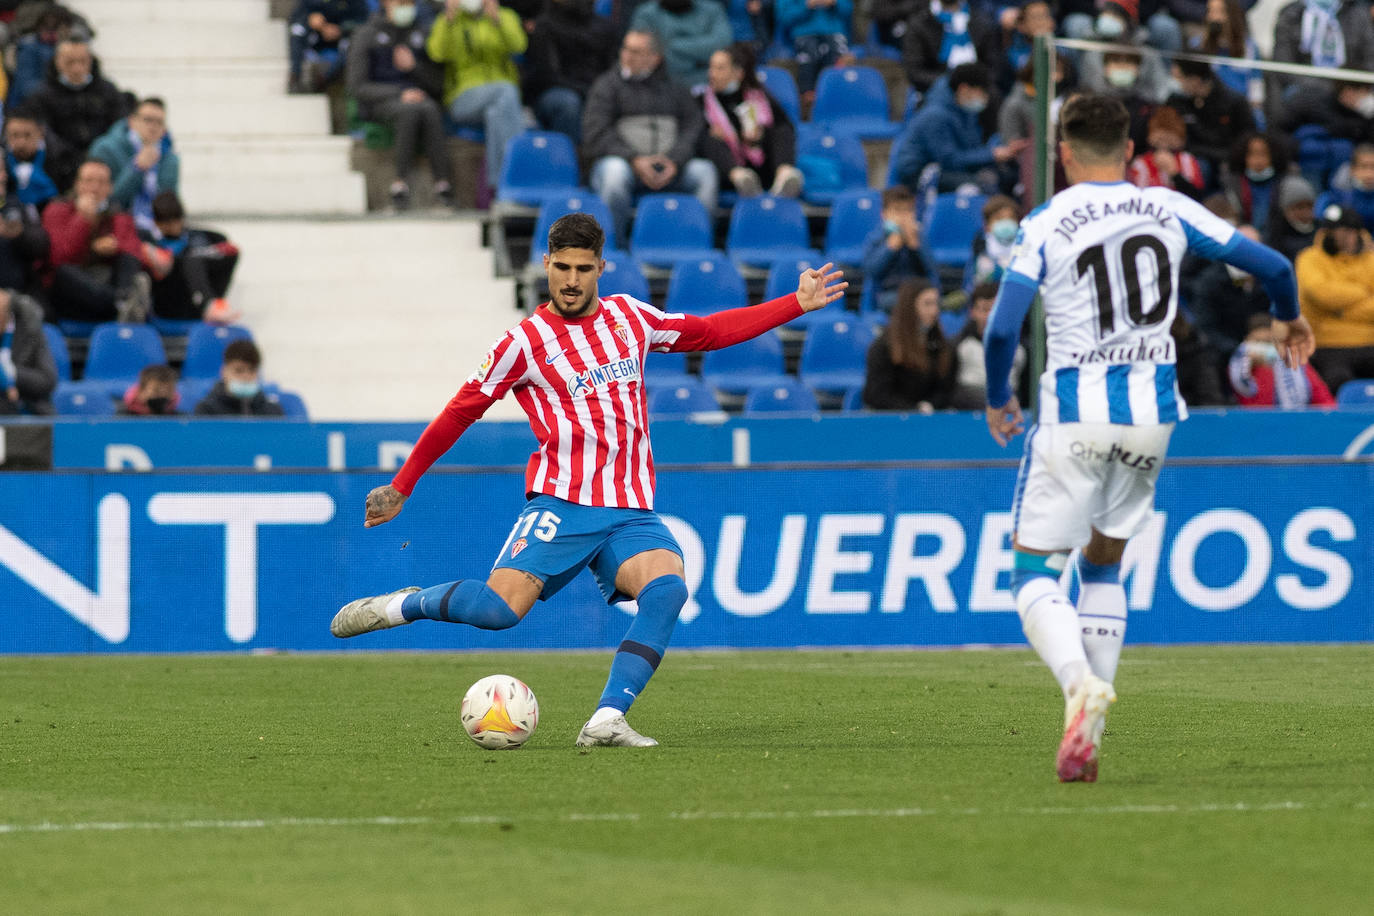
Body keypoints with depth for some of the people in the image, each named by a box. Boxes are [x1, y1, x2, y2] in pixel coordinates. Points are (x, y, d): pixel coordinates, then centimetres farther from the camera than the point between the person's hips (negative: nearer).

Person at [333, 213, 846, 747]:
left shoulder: (630, 317, 14)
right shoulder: (525, 342, 1)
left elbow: (712, 332, 26)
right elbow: (460, 413, 7)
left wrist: (798, 303, 25)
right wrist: (400, 487, 11)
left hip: (631, 512, 4)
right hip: (561, 504, -4)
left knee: (667, 588, -26)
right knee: (500, 608, -22)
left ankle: (606, 722, -29)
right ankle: (397, 606, 6)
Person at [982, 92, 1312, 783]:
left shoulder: (1046, 226, -5)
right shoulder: (1170, 212, 4)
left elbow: (1001, 329, -11)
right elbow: (1271, 265, 6)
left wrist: (997, 401, 7)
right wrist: (1288, 320, 28)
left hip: (1075, 418, -4)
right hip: (1151, 414, 4)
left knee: (1033, 572, 3)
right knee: (1103, 564, 19)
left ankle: (1081, 683, -26)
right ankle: (1087, 736, 12)